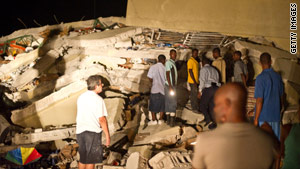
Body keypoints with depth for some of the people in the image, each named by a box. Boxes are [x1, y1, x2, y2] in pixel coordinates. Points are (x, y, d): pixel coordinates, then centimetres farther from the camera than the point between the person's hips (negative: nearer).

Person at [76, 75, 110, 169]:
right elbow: (102, 119, -15)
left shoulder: (80, 97, 9)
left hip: (80, 131, 6)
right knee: (91, 160, 5)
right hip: (93, 132, -6)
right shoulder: (98, 100, -12)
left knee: (82, 158, 19)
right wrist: (107, 136, -9)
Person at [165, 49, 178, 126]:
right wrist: (170, 87, -21)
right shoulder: (168, 62, -13)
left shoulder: (173, 63, 15)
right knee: (173, 103, -8)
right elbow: (167, 74, -17)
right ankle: (171, 121, -5)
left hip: (173, 85, 9)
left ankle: (169, 120, 13)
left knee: (169, 103, 9)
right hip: (169, 86, -9)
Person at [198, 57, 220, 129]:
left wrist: (200, 91, -7)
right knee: (212, 106, 11)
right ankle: (213, 123, 9)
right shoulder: (214, 70, 24)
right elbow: (217, 80, 17)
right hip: (216, 87, 6)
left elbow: (202, 81, -8)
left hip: (208, 88, -6)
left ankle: (208, 119, -11)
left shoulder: (204, 69, 2)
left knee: (202, 105, 4)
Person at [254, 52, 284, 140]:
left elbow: (259, 101, -16)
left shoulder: (260, 78, -15)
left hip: (263, 116, -6)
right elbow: (281, 97, 12)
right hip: (276, 115, 6)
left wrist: (256, 119, -10)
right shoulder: (278, 77, 4)